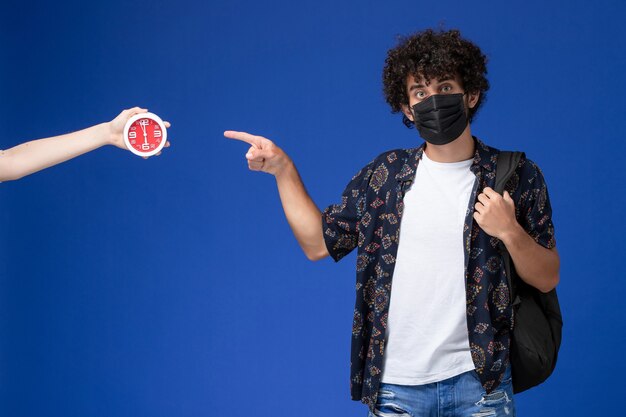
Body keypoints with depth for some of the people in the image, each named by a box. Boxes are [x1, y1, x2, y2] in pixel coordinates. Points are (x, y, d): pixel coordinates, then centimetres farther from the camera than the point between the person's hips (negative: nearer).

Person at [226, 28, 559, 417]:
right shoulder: (385, 174, 5)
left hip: (477, 384, -2)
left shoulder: (517, 176, -1)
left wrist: (510, 232, -17)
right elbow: (318, 243, 9)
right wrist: (282, 169, 3)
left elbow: (548, 279, 1)